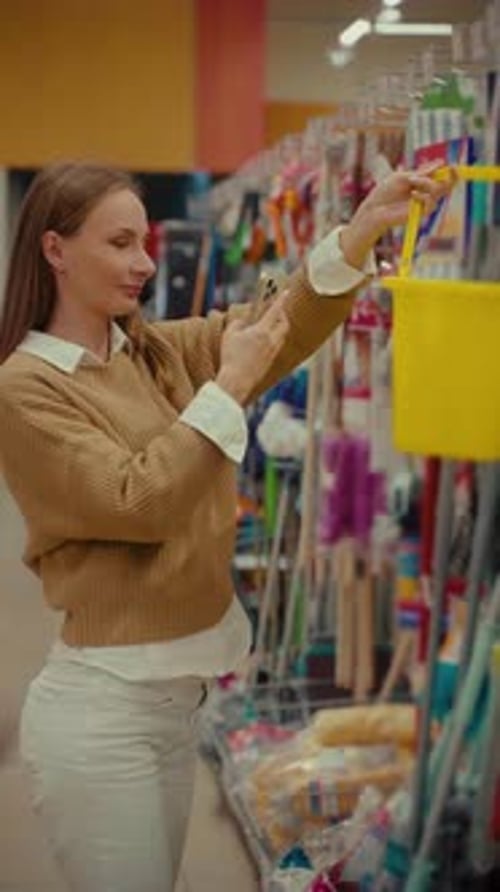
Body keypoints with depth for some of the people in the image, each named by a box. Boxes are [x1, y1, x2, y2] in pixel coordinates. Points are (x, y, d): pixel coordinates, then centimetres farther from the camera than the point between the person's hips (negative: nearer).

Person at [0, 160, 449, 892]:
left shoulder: (158, 351, 7)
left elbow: (284, 325, -2)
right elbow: (137, 504, -20)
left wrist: (363, 229, -16)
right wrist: (228, 387, -17)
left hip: (178, 690, 7)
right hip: (104, 705, -7)